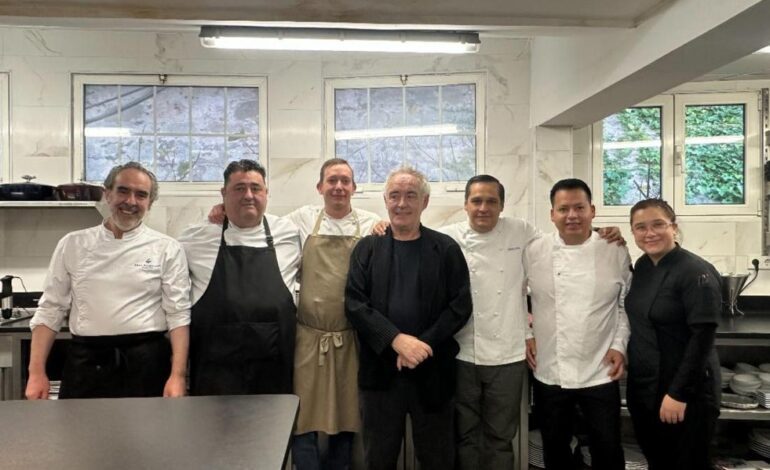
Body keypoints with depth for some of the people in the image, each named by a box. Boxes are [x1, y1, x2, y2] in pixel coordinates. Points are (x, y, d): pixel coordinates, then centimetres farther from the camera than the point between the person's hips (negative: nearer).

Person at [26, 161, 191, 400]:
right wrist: (37, 372, 1)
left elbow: (178, 314, -5)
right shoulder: (73, 244, 5)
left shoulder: (167, 249, -2)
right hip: (85, 363, 2)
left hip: (146, 363, -2)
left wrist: (178, 376, -13)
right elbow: (50, 310, 7)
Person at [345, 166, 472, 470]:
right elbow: (354, 303, -5)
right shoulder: (367, 249, 4)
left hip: (432, 371, 0)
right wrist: (397, 339, -18)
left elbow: (461, 305, -4)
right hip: (380, 370, 1)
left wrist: (422, 345, -15)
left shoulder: (447, 249, 2)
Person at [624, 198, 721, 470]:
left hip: (686, 393, -6)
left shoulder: (696, 272, -17)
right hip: (643, 387, 7)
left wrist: (678, 393, -21)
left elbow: (703, 338, -20)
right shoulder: (642, 266, 4)